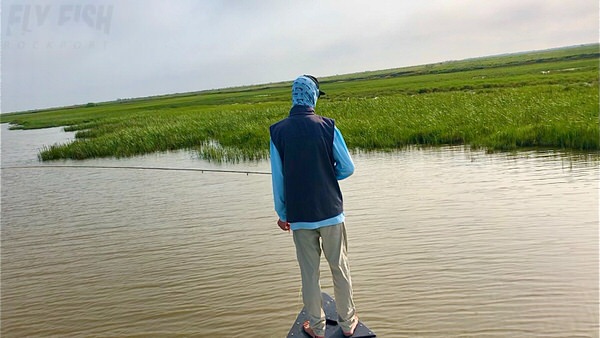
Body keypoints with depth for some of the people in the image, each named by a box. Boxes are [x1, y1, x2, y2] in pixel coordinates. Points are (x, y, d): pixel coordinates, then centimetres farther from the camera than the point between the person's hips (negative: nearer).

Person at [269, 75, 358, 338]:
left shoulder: (278, 132, -5)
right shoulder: (327, 126, -8)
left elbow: (278, 178, -1)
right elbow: (347, 168, -4)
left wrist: (282, 213, 9)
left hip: (299, 215, 1)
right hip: (330, 211, -1)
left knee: (309, 272, 12)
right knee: (339, 267, 14)